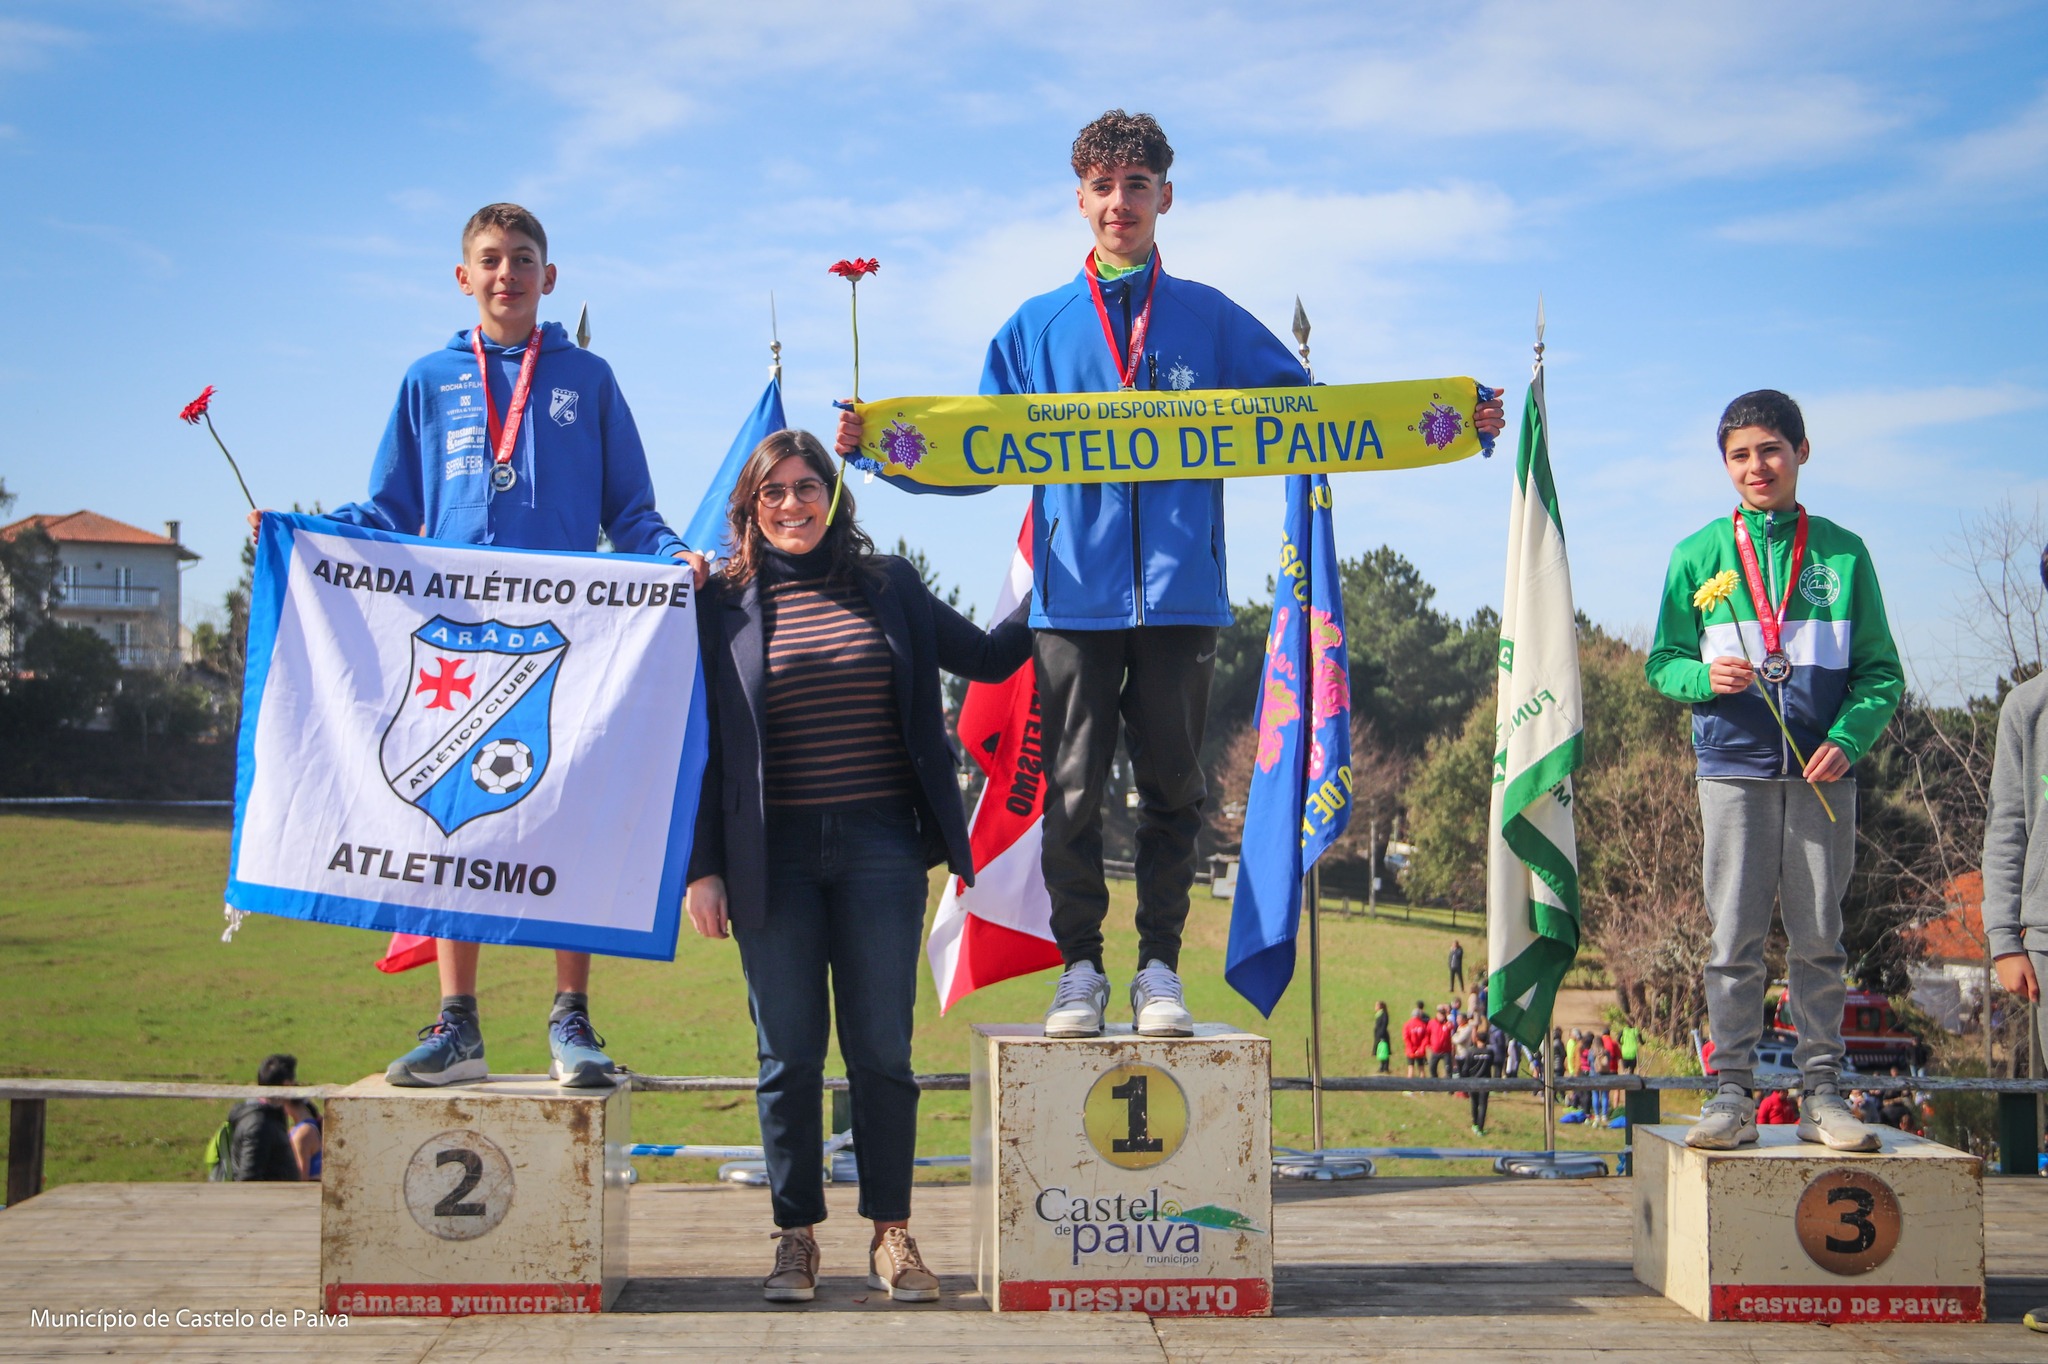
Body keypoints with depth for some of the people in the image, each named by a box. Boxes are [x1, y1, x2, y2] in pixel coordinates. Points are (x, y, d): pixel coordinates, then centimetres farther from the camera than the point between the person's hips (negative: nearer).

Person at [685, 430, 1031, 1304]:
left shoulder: (889, 586, 10)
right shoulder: (723, 604, 5)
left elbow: (987, 658, 22)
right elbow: (701, 744, 5)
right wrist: (701, 866, -1)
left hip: (879, 847, 1)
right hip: (773, 858, -1)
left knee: (881, 1051, 3)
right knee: (788, 1057, 4)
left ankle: (891, 1236, 14)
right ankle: (796, 1238, 17)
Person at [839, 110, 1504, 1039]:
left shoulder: (1211, 321, 12)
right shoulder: (1037, 327, 12)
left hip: (1181, 593, 0)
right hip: (1075, 596, 0)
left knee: (1172, 789, 5)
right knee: (1073, 791, 0)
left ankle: (1160, 970, 14)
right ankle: (1079, 969, 12)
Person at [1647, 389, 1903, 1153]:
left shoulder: (1843, 554, 8)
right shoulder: (1699, 555, 7)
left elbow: (1881, 671, 7)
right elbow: (1662, 664, 8)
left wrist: (1848, 738, -10)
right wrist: (1705, 677, -14)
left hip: (1822, 774, 1)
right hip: (1735, 770, 0)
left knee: (1819, 937, 4)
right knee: (1735, 937, -1)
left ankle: (1822, 1092, 10)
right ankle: (1732, 1093, 4)